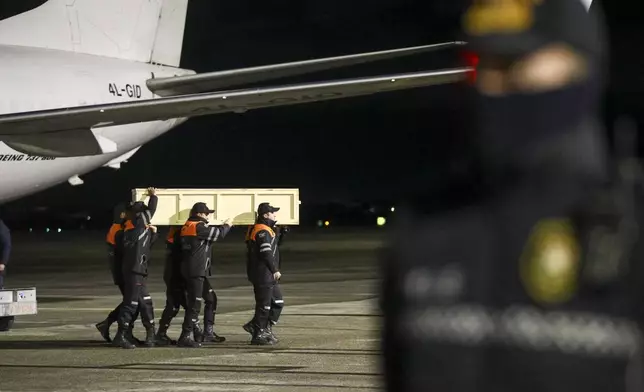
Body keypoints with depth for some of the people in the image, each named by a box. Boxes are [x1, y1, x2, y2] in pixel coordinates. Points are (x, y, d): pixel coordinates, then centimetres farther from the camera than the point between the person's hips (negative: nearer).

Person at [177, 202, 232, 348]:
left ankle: (208, 332, 24)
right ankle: (186, 337, -7)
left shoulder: (188, 226, 14)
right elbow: (218, 233, -10)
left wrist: (224, 227, 13)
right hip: (195, 272, -10)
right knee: (195, 304, -8)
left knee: (211, 298, 18)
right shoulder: (198, 227, -14)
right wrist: (227, 225, 9)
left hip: (199, 272, 10)